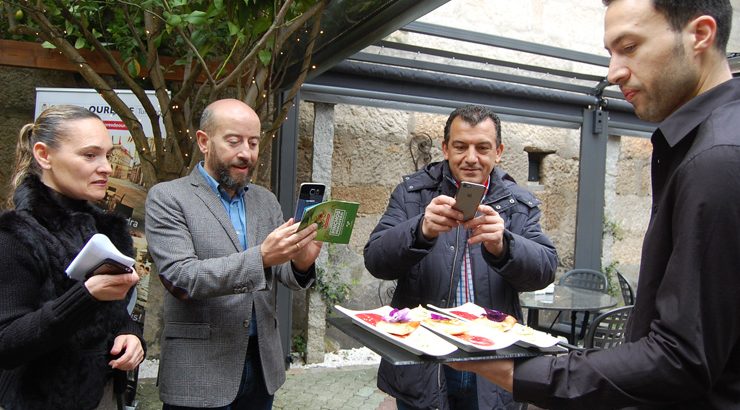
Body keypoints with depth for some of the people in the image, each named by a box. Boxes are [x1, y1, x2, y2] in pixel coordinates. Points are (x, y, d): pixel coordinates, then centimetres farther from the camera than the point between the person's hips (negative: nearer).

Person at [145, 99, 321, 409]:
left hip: (263, 362, 5)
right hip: (199, 370, -4)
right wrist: (260, 257, -30)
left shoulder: (266, 201, 7)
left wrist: (300, 263, -20)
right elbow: (180, 278, -18)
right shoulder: (167, 198, -7)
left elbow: (284, 274, 3)